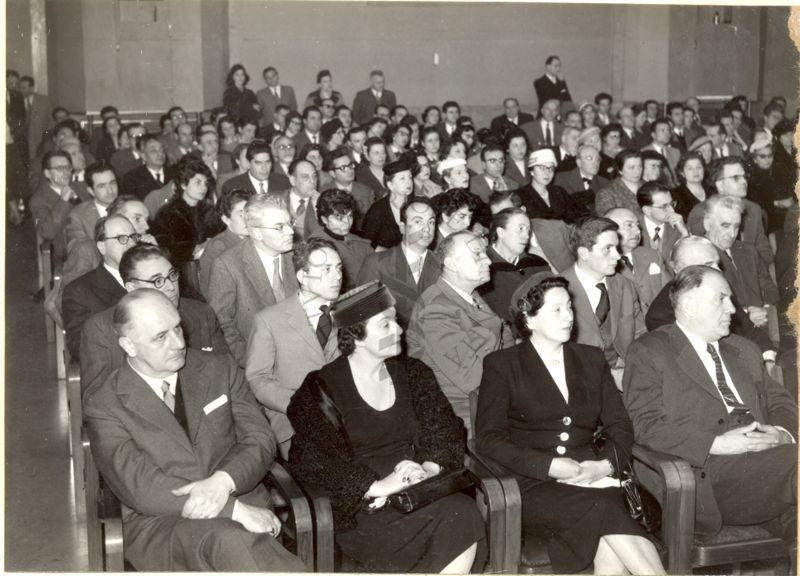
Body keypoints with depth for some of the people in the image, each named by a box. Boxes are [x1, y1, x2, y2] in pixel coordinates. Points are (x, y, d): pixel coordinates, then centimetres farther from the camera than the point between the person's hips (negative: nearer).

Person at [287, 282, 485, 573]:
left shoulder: (412, 373, 13)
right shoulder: (322, 389, -2)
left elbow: (447, 431, 8)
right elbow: (311, 462, -10)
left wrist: (429, 468, -13)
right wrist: (377, 486, -20)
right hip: (363, 509, -5)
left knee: (463, 512, -28)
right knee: (453, 520, -29)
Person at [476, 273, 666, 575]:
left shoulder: (591, 359, 18)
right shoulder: (501, 364, 6)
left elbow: (620, 426, 14)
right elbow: (488, 437, -4)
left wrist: (605, 464, -7)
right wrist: (549, 466, -15)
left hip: (590, 479, 3)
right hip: (533, 487, -3)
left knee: (610, 548, -30)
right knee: (604, 511, -31)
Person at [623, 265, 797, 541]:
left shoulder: (743, 350, 28)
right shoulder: (648, 352, 4)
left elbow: (780, 401, 23)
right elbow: (646, 426, -7)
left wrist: (782, 433, -1)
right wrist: (716, 444, -17)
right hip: (709, 473, -6)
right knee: (793, 459, -28)